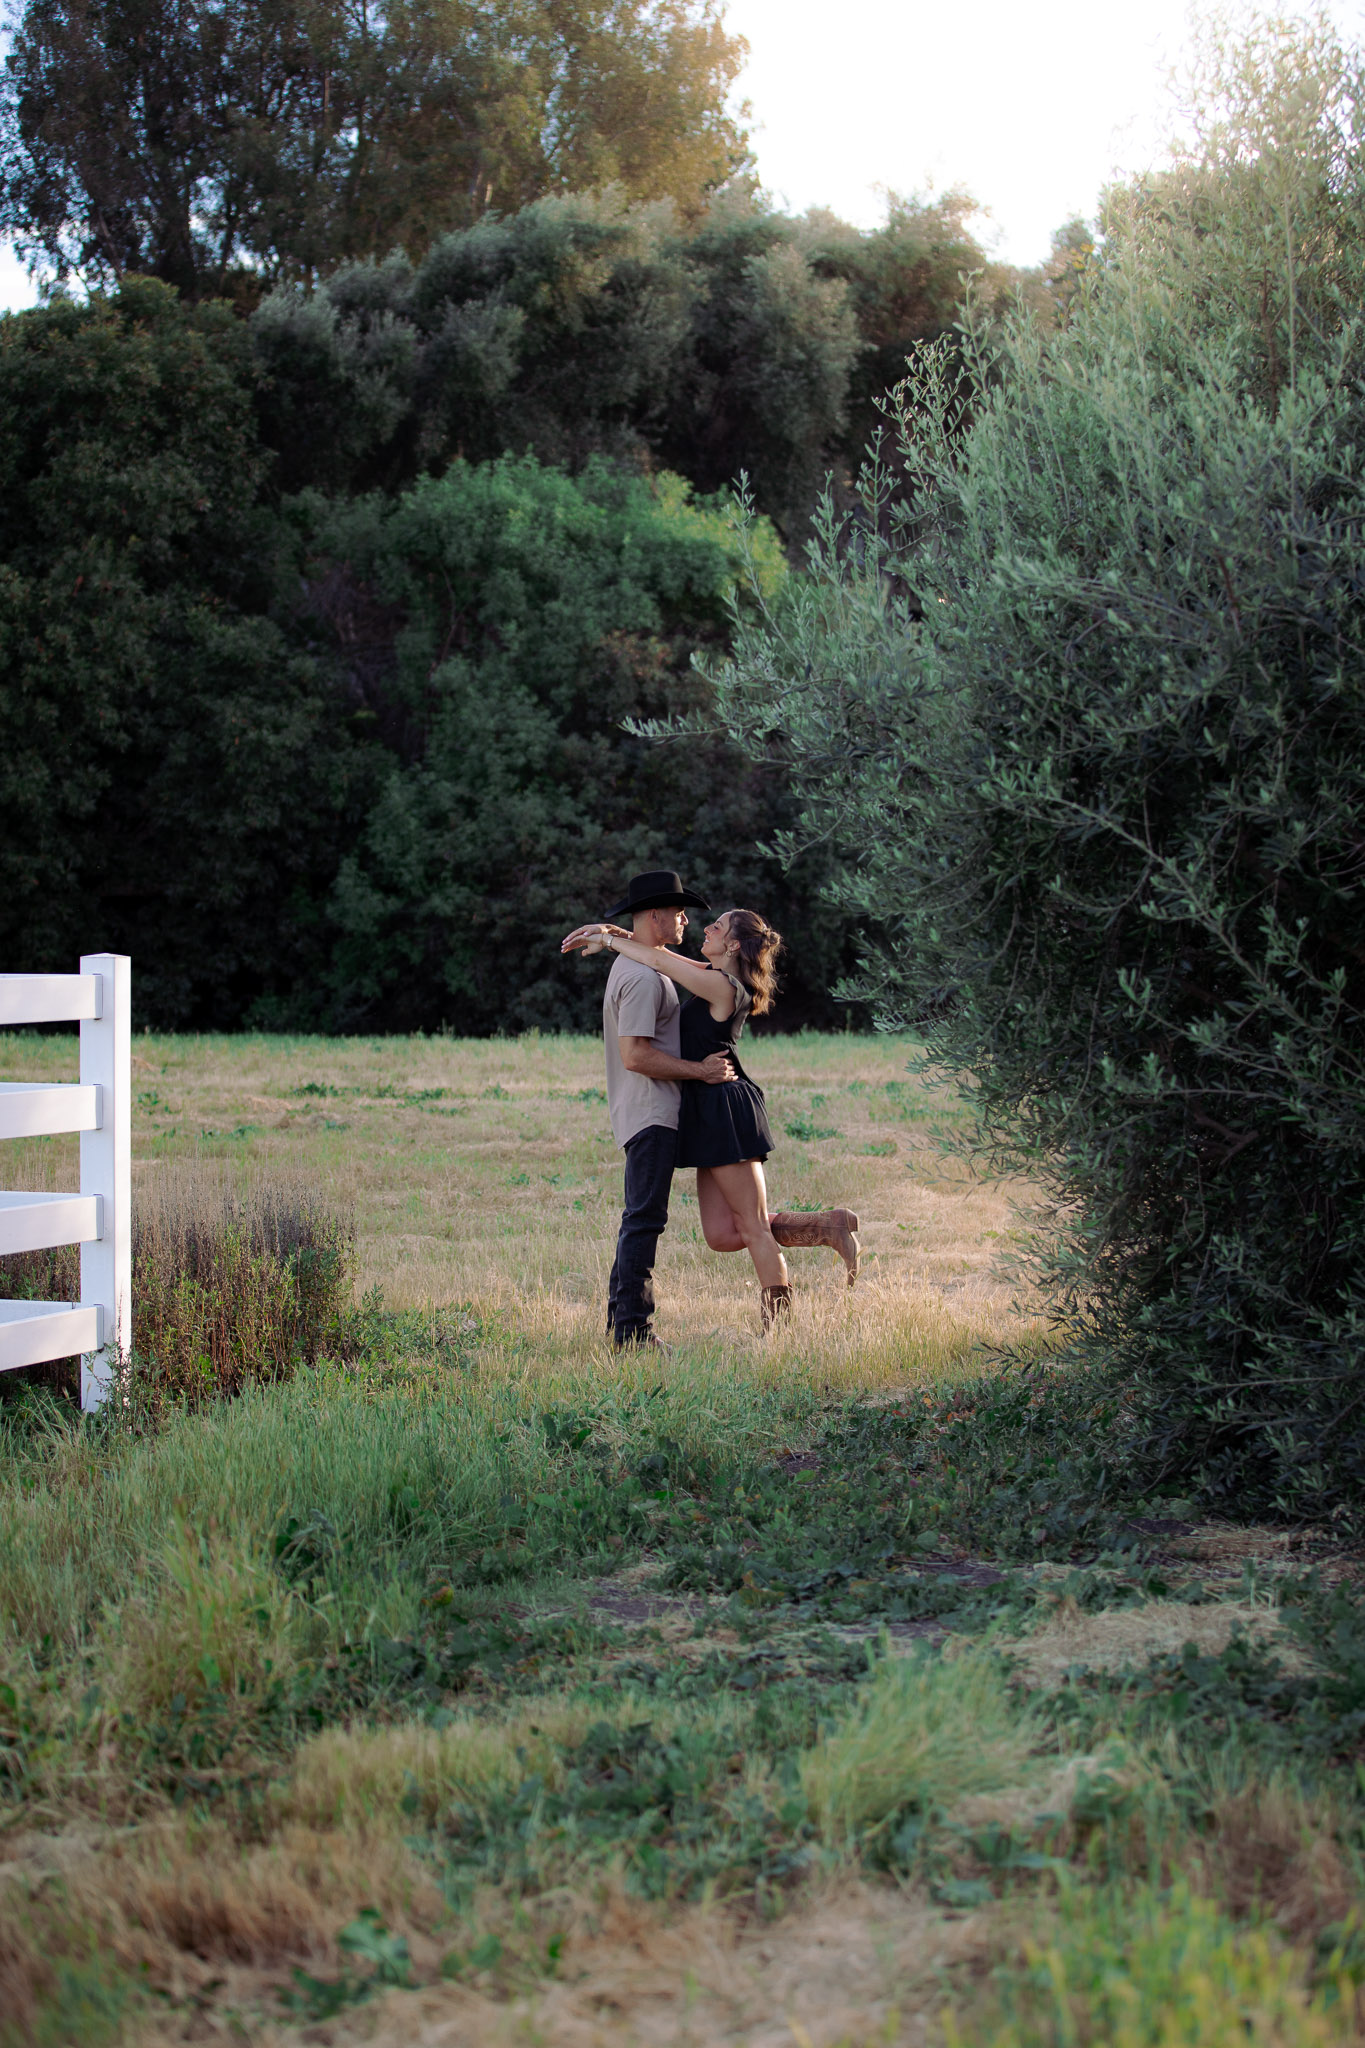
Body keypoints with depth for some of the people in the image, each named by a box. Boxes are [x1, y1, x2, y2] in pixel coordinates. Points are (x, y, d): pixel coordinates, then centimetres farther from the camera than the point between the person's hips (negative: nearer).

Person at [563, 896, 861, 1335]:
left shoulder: (722, 986, -14)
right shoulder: (715, 977, 14)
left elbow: (660, 961, -12)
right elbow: (664, 954, 21)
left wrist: (607, 940, 2)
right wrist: (616, 935, 6)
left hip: (727, 1111, -10)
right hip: (711, 1116, 10)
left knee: (753, 1228, -3)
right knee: (723, 1234, 7)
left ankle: (779, 1329, 3)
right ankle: (829, 1227, 11)